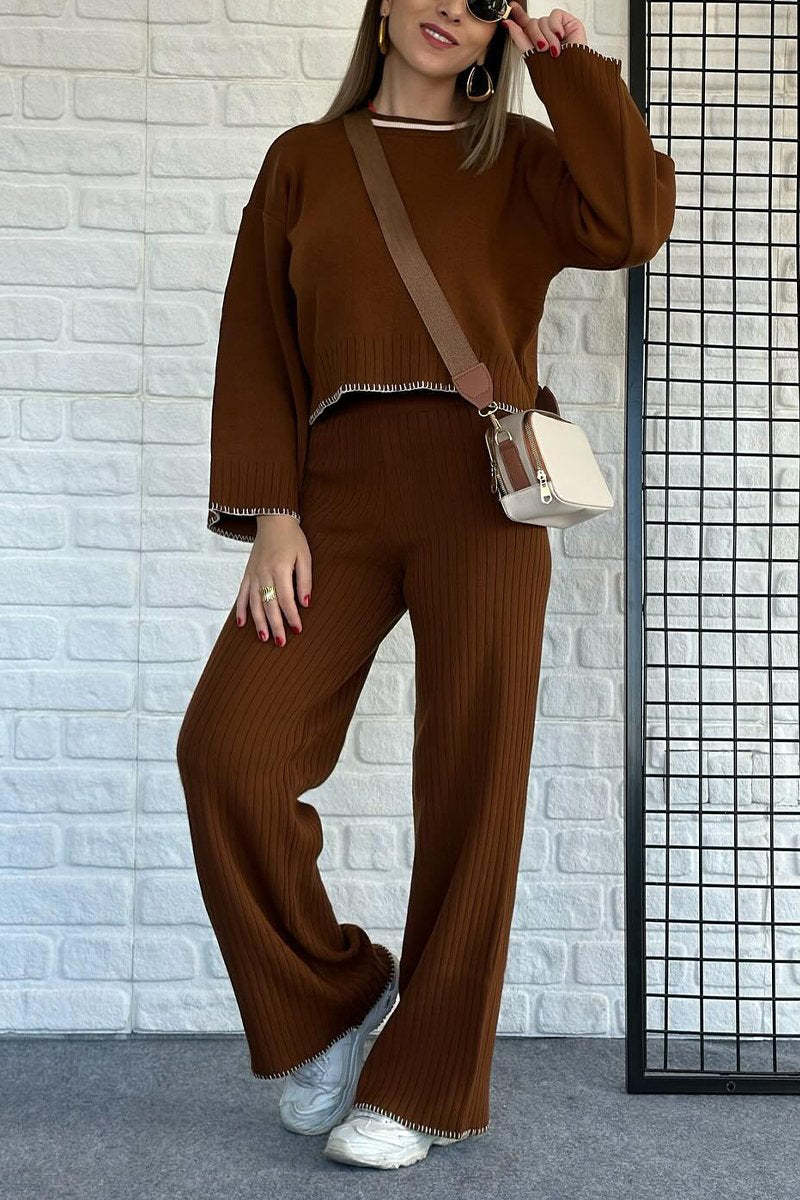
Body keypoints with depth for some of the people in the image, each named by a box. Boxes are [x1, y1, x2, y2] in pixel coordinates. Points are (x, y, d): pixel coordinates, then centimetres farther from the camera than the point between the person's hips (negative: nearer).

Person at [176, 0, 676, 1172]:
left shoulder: (520, 157, 15)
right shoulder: (305, 158, 17)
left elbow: (629, 224, -7)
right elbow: (257, 344, 8)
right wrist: (271, 516, -4)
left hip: (481, 490, -1)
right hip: (339, 496, 1)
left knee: (470, 788, -2)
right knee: (227, 748, -14)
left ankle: (427, 1083, 14)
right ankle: (333, 998, 10)